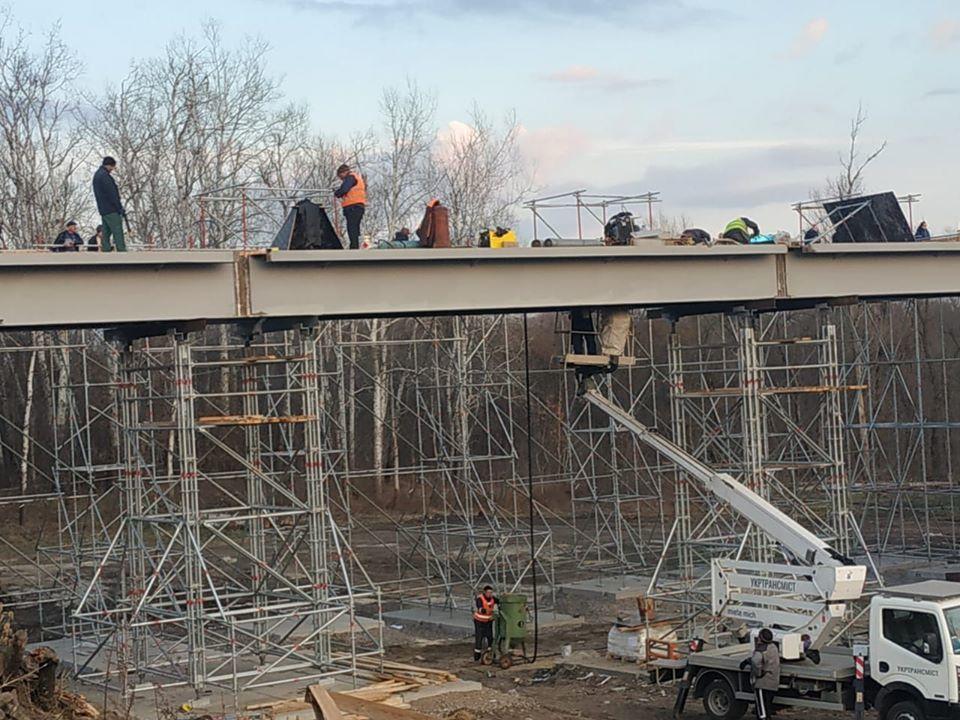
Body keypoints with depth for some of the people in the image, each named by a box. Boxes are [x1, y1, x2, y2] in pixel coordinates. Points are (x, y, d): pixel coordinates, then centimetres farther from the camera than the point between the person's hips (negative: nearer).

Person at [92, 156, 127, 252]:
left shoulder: (97, 175, 18)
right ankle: (122, 251, -14)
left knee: (106, 233, 10)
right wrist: (120, 208, -14)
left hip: (103, 210, 10)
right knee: (118, 233, -10)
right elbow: (112, 194, -18)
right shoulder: (104, 175, -15)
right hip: (111, 210, -10)